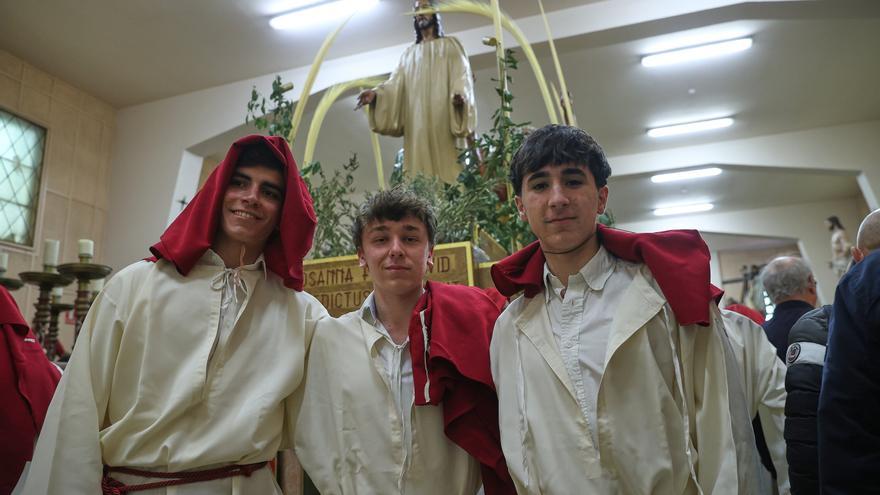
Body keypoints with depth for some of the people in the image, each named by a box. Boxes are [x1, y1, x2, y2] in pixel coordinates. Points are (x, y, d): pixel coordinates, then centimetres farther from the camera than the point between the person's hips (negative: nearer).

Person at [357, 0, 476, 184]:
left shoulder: (450, 44, 16)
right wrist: (376, 93, -8)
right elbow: (396, 83, 13)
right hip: (417, 122, 3)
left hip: (444, 119, -3)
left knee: (446, 167, -13)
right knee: (420, 173, -7)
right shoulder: (410, 53, 26)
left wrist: (459, 94, -23)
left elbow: (461, 74, 0)